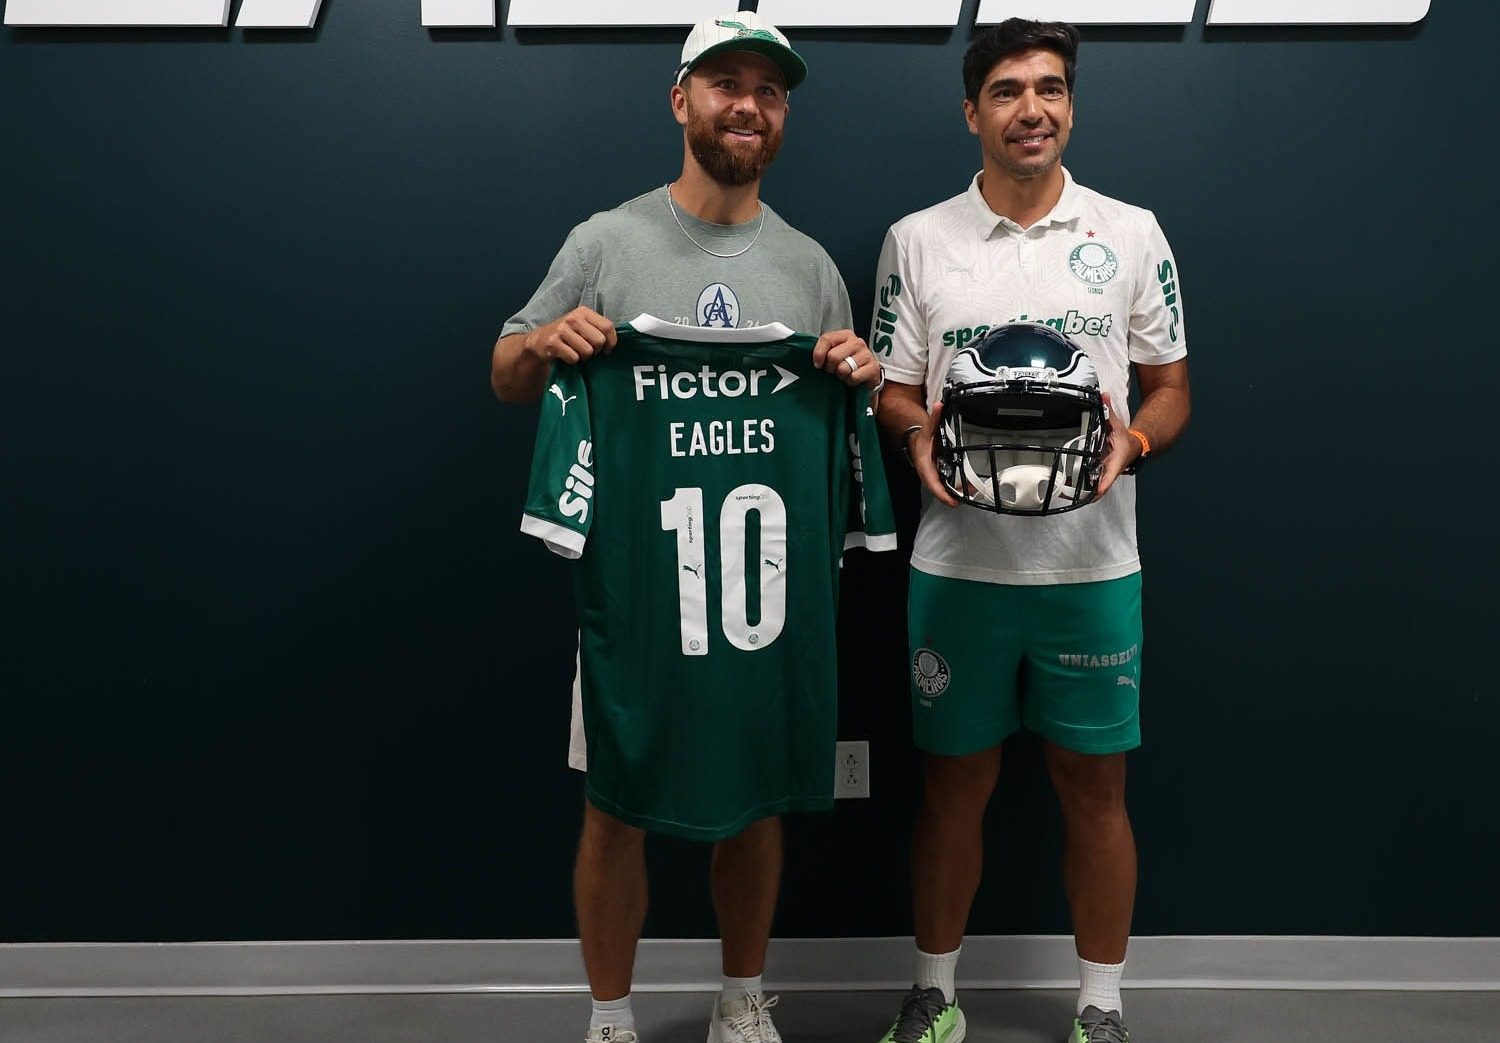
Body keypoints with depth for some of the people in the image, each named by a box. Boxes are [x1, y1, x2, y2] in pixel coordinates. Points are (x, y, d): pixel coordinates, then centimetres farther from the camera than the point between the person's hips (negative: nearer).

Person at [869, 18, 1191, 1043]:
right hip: (959, 563, 0)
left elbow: (1171, 388, 8)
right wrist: (919, 435, -14)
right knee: (955, 782, 10)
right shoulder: (917, 239, 6)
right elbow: (892, 390, 8)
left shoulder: (1131, 231, 6)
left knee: (1096, 785, 9)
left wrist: (1132, 440, -13)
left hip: (1093, 564, 1)